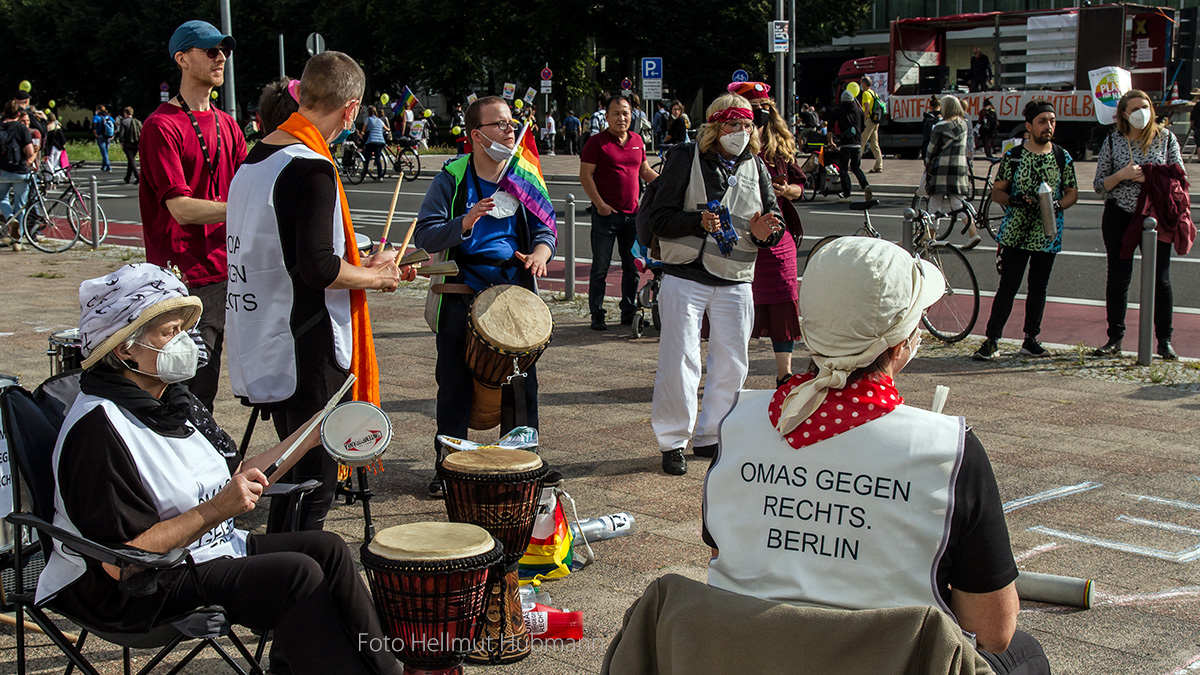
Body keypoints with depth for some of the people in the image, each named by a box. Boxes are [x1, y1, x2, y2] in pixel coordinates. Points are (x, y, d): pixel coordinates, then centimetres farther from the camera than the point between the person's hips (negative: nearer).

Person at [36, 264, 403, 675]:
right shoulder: (97, 428, -22)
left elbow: (235, 484, 15)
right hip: (133, 595, -10)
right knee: (296, 573, -22)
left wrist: (309, 438, 15)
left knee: (326, 548, -2)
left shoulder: (174, 401, 8)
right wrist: (213, 512, -29)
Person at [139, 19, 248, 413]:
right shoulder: (162, 126, -9)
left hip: (225, 272, 7)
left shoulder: (227, 125, 17)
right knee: (192, 392, -6)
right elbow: (181, 208, -17)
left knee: (206, 388, 12)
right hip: (185, 280, -7)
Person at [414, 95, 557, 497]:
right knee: (454, 386, 7)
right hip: (462, 297, -2)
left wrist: (540, 252, -14)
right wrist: (464, 224, -26)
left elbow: (544, 228, 9)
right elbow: (424, 235, -9)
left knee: (522, 382, 6)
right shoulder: (452, 177, -4)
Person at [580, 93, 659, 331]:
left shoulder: (638, 141, 12)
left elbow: (645, 171, 23)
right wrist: (600, 204, -16)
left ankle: (629, 313, 21)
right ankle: (597, 315, 7)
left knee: (633, 267, 10)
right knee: (600, 268, 0)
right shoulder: (597, 142, -5)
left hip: (633, 214, 5)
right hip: (606, 214, -5)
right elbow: (585, 176, -8)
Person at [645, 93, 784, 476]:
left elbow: (774, 218, 11)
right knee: (679, 363, -4)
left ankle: (710, 437, 24)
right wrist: (699, 222, -24)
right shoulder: (685, 159, -4)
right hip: (686, 276, -4)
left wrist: (764, 232, -12)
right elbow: (658, 218, -8)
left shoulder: (755, 167, 8)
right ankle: (673, 441, 9)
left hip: (734, 281, 4)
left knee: (731, 365, 9)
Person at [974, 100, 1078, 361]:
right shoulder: (1013, 156, -1)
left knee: (1038, 288, 9)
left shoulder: (1063, 157, 4)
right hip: (1015, 234, -2)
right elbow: (996, 192, 2)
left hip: (1047, 234, 2)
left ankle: (1031, 339, 20)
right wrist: (1013, 199, -18)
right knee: (1008, 287, -3)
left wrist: (1057, 205, -12)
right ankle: (992, 340, 1)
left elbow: (1072, 193, 8)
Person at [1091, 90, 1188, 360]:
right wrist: (1121, 175, -15)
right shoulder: (1113, 142, 3)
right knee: (1118, 277, 4)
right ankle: (1115, 339, 13)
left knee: (1160, 279, -1)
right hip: (1119, 218, 1)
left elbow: (1180, 177, 4)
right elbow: (1099, 185, 4)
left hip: (1156, 217, 0)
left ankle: (1164, 341, 9)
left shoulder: (1166, 138, 3)